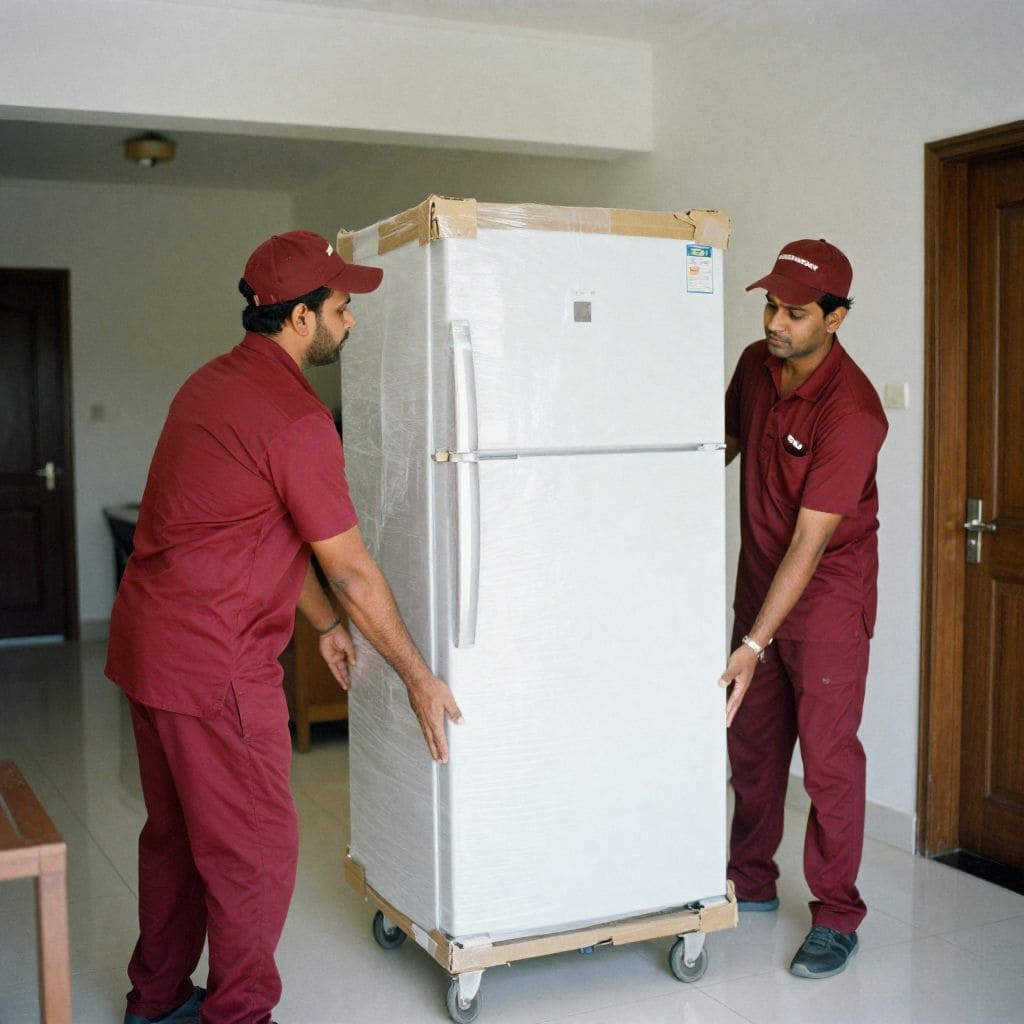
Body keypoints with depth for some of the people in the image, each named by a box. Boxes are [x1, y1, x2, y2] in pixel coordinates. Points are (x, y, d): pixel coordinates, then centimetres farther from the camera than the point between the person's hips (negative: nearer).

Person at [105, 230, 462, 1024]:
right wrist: (420, 678, -4)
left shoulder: (215, 383, 11)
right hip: (213, 662, -10)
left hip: (148, 642, 10)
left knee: (176, 832, 22)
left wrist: (324, 624, 22)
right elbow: (353, 571, -14)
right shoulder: (295, 420, -19)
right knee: (255, 850, 4)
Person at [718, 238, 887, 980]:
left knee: (828, 755, -3)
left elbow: (809, 543, -27)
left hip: (828, 595, -7)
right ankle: (751, 882, 31)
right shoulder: (755, 366, -3)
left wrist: (755, 644, -29)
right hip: (760, 580, 7)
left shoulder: (852, 411, -25)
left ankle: (836, 918, 12)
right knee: (752, 740, 15)